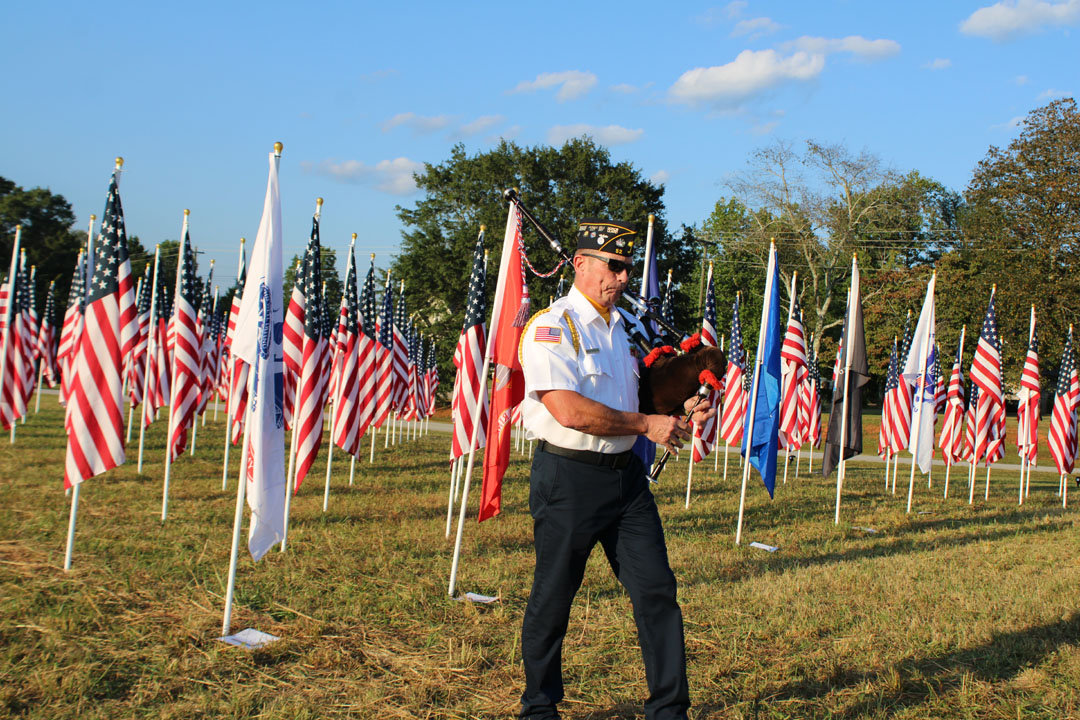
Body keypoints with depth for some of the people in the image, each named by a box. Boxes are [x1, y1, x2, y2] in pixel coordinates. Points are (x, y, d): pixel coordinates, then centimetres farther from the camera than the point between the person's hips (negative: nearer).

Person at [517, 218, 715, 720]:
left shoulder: (627, 326, 13)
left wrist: (677, 415, 3)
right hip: (567, 477, -6)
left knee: (656, 588, 2)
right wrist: (647, 425, -16)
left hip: (626, 474, 6)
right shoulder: (551, 328, -11)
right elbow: (570, 412, -23)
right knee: (553, 597, 5)